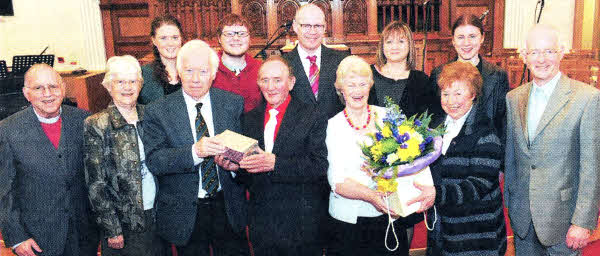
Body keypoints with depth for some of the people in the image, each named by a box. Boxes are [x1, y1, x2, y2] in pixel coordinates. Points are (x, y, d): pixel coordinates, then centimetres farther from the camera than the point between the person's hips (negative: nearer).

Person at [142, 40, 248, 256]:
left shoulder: (234, 103, -1)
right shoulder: (157, 112, -6)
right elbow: (153, 161, -15)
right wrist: (195, 151, -31)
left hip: (228, 207, 2)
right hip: (184, 212, -1)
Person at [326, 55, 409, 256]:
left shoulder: (388, 116, 0)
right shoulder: (334, 125, -3)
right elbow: (337, 180, -12)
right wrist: (370, 196, -28)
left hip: (389, 216, 1)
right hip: (348, 219, -1)